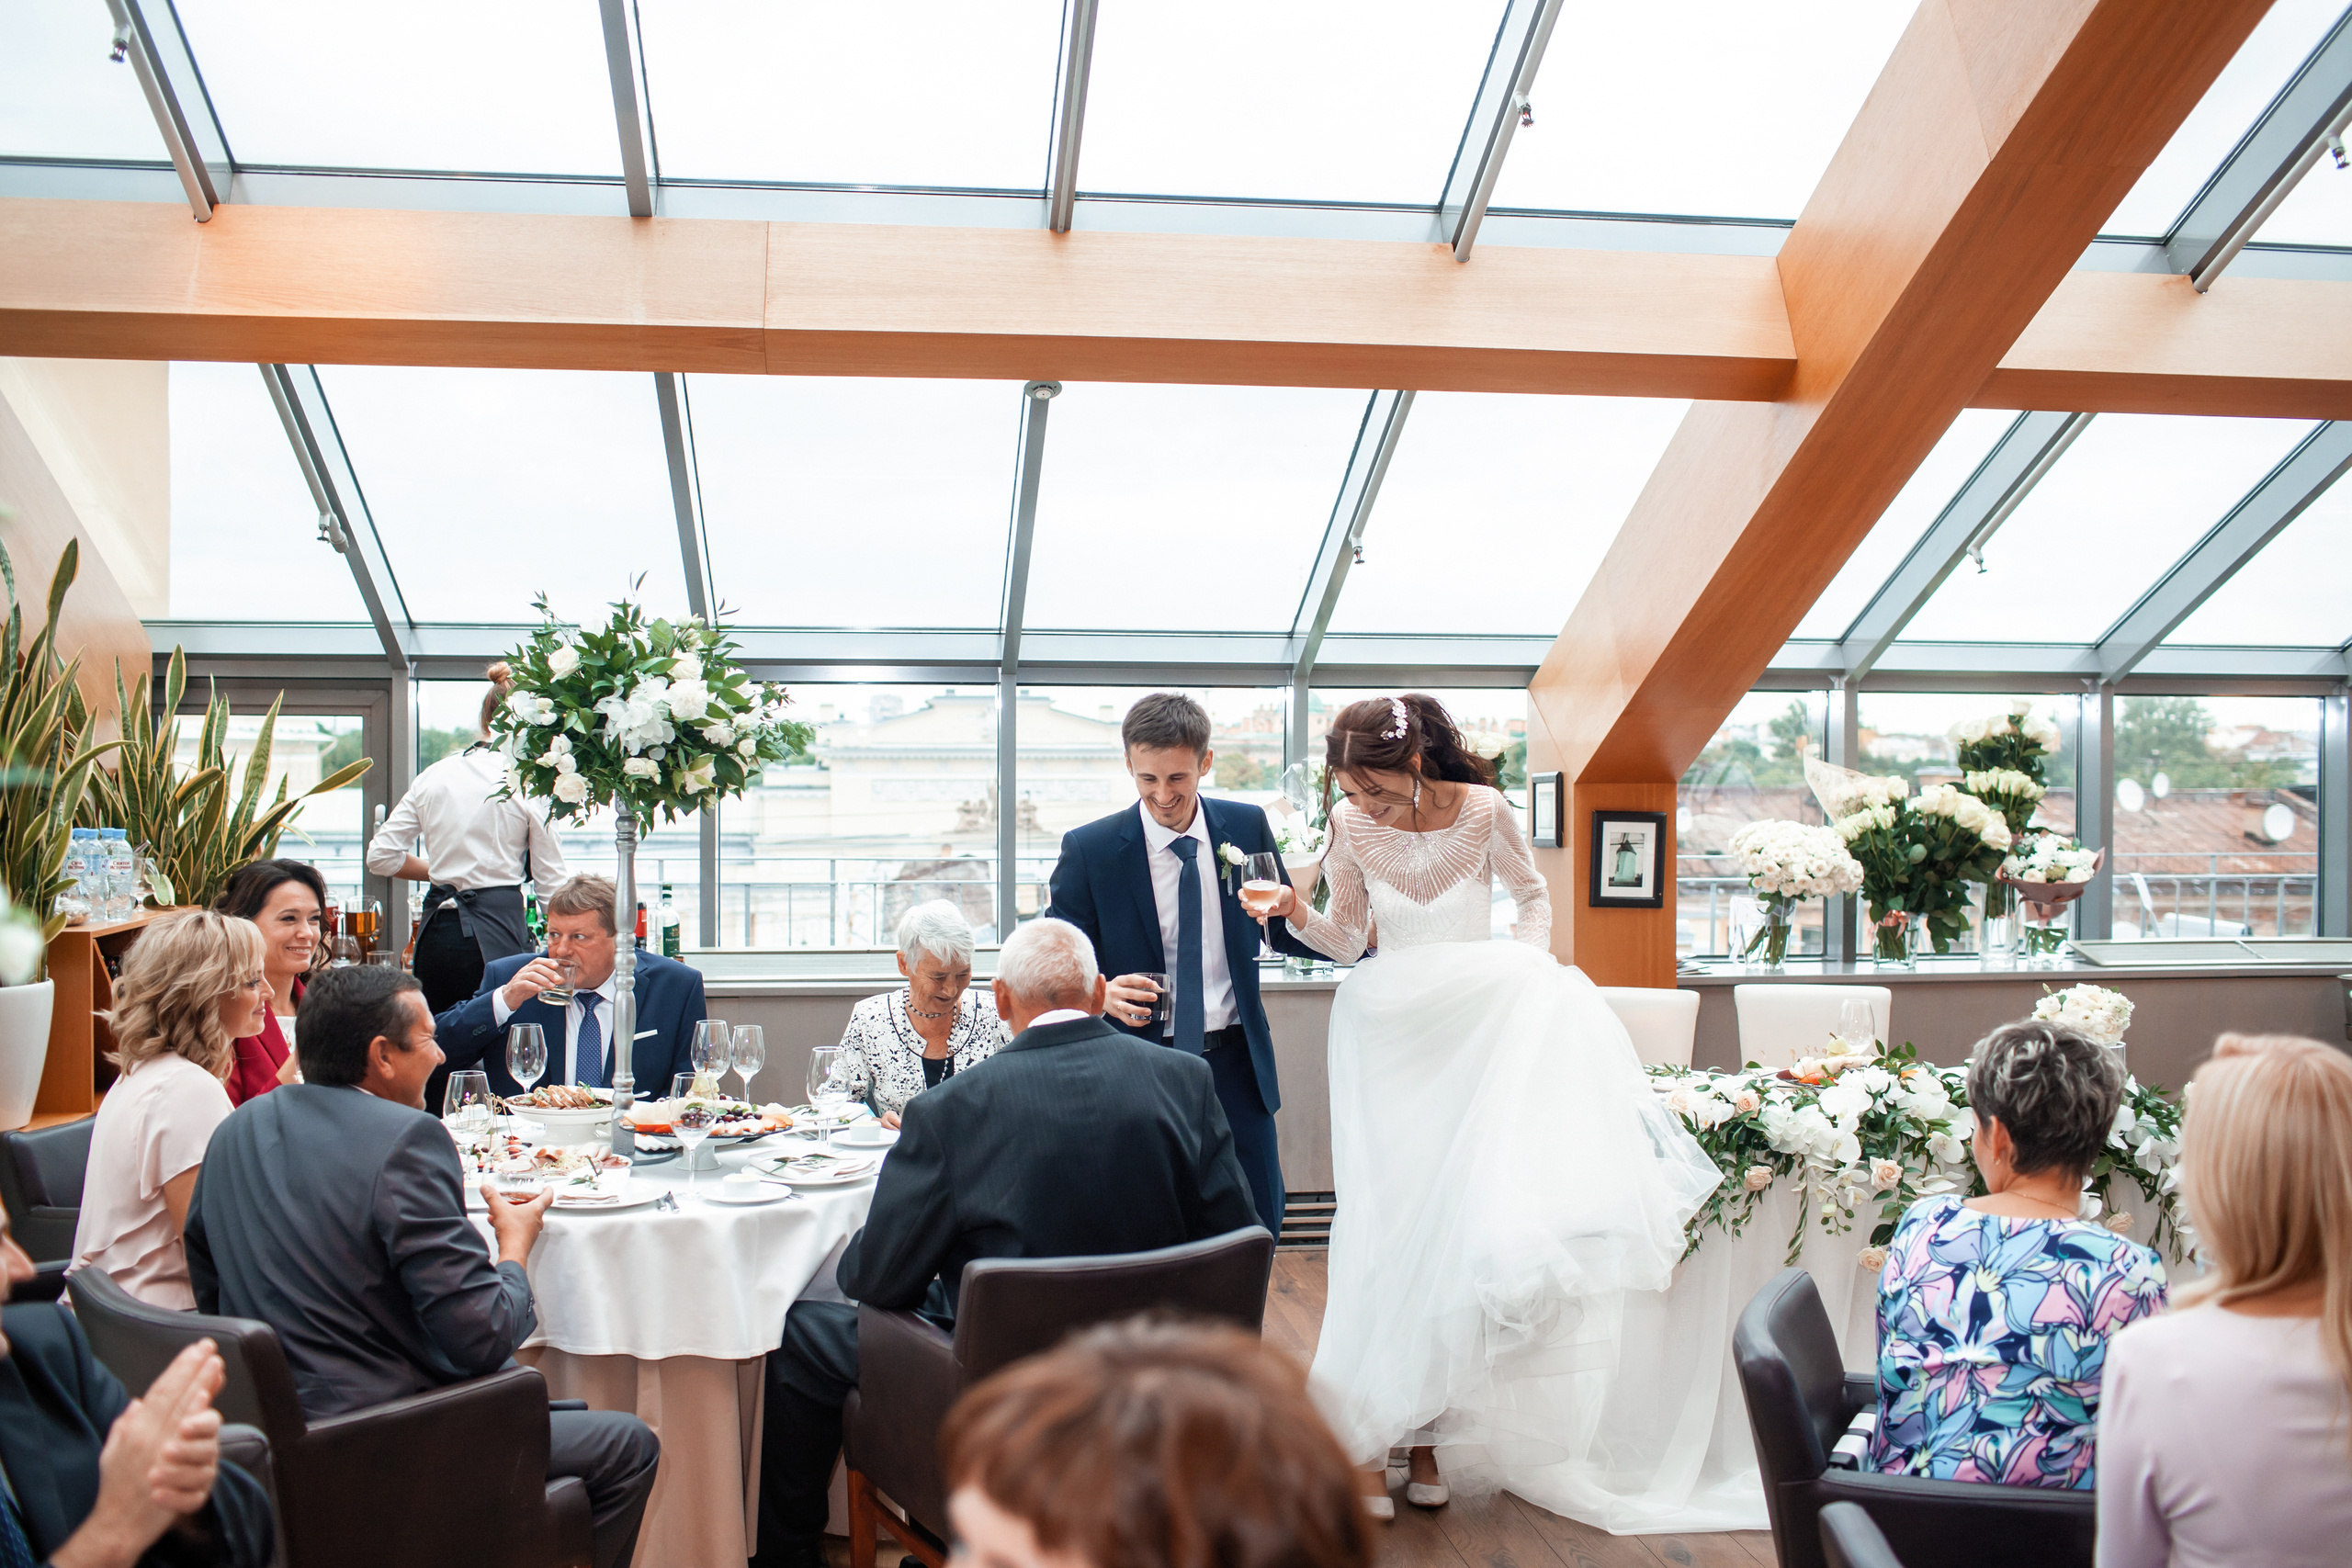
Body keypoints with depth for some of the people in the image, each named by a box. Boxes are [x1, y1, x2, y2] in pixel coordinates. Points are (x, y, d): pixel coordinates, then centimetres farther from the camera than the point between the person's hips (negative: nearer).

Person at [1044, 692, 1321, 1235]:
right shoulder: (1088, 849, -7)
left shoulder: (1247, 827, 1)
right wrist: (1103, 993, -25)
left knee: (1259, 1226, 10)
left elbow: (1284, 929, 8)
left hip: (1237, 1067, 3)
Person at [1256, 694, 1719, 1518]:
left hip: (1477, 1040, 0)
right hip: (1388, 1039, 1)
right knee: (1383, 1219, -6)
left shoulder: (1485, 812, -10)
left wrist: (1531, 967, -8)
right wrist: (1298, 915, -16)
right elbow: (1346, 939, 3)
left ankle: (1428, 1435, 12)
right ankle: (1366, 1441, 2)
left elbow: (1532, 896, 8)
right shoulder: (1352, 827, -6)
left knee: (1454, 1223, -2)